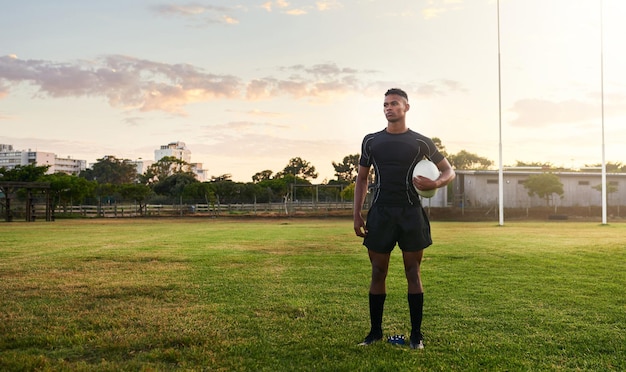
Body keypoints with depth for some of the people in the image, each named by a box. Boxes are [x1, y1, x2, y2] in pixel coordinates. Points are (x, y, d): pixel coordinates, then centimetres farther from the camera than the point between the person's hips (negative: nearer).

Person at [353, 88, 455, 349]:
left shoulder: (421, 142, 3)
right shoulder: (371, 141, 8)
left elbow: (449, 171, 9)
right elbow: (362, 178, 13)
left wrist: (436, 184, -15)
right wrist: (357, 214, 4)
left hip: (410, 213, -1)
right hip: (380, 213, 2)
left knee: (413, 273, 2)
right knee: (378, 273, 5)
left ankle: (416, 334, 12)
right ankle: (375, 331, 17)